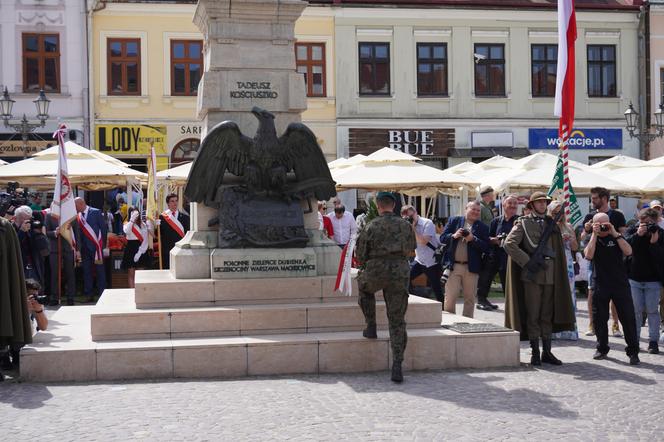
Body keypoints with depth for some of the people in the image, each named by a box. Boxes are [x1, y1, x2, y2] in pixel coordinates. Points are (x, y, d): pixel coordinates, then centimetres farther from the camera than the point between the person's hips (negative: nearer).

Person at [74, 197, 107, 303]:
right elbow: (77, 233, 5)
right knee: (86, 271, 6)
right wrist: (78, 249, -2)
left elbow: (103, 228, -2)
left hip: (96, 246, -4)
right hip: (84, 247, 4)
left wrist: (103, 244, -1)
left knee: (100, 270, 1)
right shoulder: (78, 217, 6)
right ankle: (89, 295, 12)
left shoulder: (96, 212, -4)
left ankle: (102, 294, 6)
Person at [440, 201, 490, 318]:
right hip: (453, 266, -1)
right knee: (450, 298, -3)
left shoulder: (482, 227, 6)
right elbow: (442, 238, 5)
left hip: (471, 268, 1)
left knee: (469, 299, 7)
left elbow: (486, 247, -2)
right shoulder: (454, 221, 8)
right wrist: (453, 236, -14)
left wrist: (473, 239, -15)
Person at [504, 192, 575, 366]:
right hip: (531, 274, -4)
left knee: (548, 315, 8)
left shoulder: (551, 223, 16)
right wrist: (527, 262, -13)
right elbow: (509, 243, -11)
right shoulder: (523, 223, 1)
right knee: (533, 315, -1)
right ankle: (535, 353, 5)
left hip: (550, 274, 4)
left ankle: (547, 352, 15)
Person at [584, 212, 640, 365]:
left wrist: (615, 233, -14)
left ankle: (633, 351, 2)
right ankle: (602, 348, 21)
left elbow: (628, 251, -10)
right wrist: (595, 234, -14)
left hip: (620, 283, -1)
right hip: (600, 284, 1)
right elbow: (588, 255, -12)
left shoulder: (616, 237, 6)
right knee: (599, 318, 6)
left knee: (628, 317, -3)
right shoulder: (592, 239, 6)